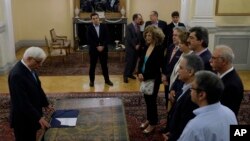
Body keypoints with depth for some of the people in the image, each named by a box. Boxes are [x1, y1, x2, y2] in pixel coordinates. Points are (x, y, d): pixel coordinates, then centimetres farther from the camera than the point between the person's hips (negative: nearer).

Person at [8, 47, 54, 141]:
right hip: (23, 119, -9)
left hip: (31, 116, 9)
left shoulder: (30, 68, 0)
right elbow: (22, 102, -29)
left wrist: (45, 104, 12)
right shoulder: (17, 74, -28)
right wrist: (39, 117, -26)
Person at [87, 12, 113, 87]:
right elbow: (89, 40, -9)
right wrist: (97, 47, -14)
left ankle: (107, 80, 20)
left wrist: (102, 46, -13)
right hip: (93, 49, -1)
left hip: (103, 49, 2)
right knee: (92, 66, 6)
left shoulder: (104, 27, 3)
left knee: (104, 65, 9)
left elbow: (107, 38, -1)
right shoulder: (89, 28, -3)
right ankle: (91, 81, 17)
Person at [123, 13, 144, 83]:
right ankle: (125, 76, 6)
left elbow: (139, 37, 14)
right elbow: (129, 38, -15)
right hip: (130, 48, -6)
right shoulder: (129, 26, -11)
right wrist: (135, 46, -12)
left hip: (137, 47, 6)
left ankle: (130, 74, 23)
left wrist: (139, 45, -1)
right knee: (129, 62, -4)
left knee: (134, 62, 9)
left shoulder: (138, 26, 10)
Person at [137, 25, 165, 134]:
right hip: (145, 78, 7)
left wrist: (145, 76, -17)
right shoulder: (146, 47, 3)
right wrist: (139, 73, -10)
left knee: (152, 100, 5)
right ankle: (149, 119, 36)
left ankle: (153, 123, 23)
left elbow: (156, 68, -18)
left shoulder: (159, 49, -17)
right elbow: (141, 61, 6)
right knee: (147, 99, 17)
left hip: (153, 79, -7)